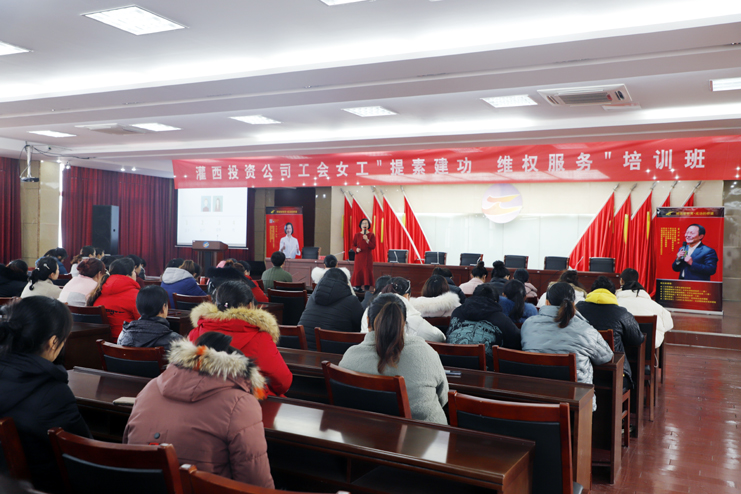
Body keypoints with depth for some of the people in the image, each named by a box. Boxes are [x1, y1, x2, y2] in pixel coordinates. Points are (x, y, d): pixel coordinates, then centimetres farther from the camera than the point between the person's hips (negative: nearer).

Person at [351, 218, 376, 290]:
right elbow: (353, 245, 9)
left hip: (368, 257, -1)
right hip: (359, 256, 1)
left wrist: (367, 240, -17)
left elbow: (373, 246, -3)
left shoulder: (371, 235, 4)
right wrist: (356, 249, -12)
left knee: (367, 272, -6)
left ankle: (367, 289, -4)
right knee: (358, 272, -3)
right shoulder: (357, 235, 9)